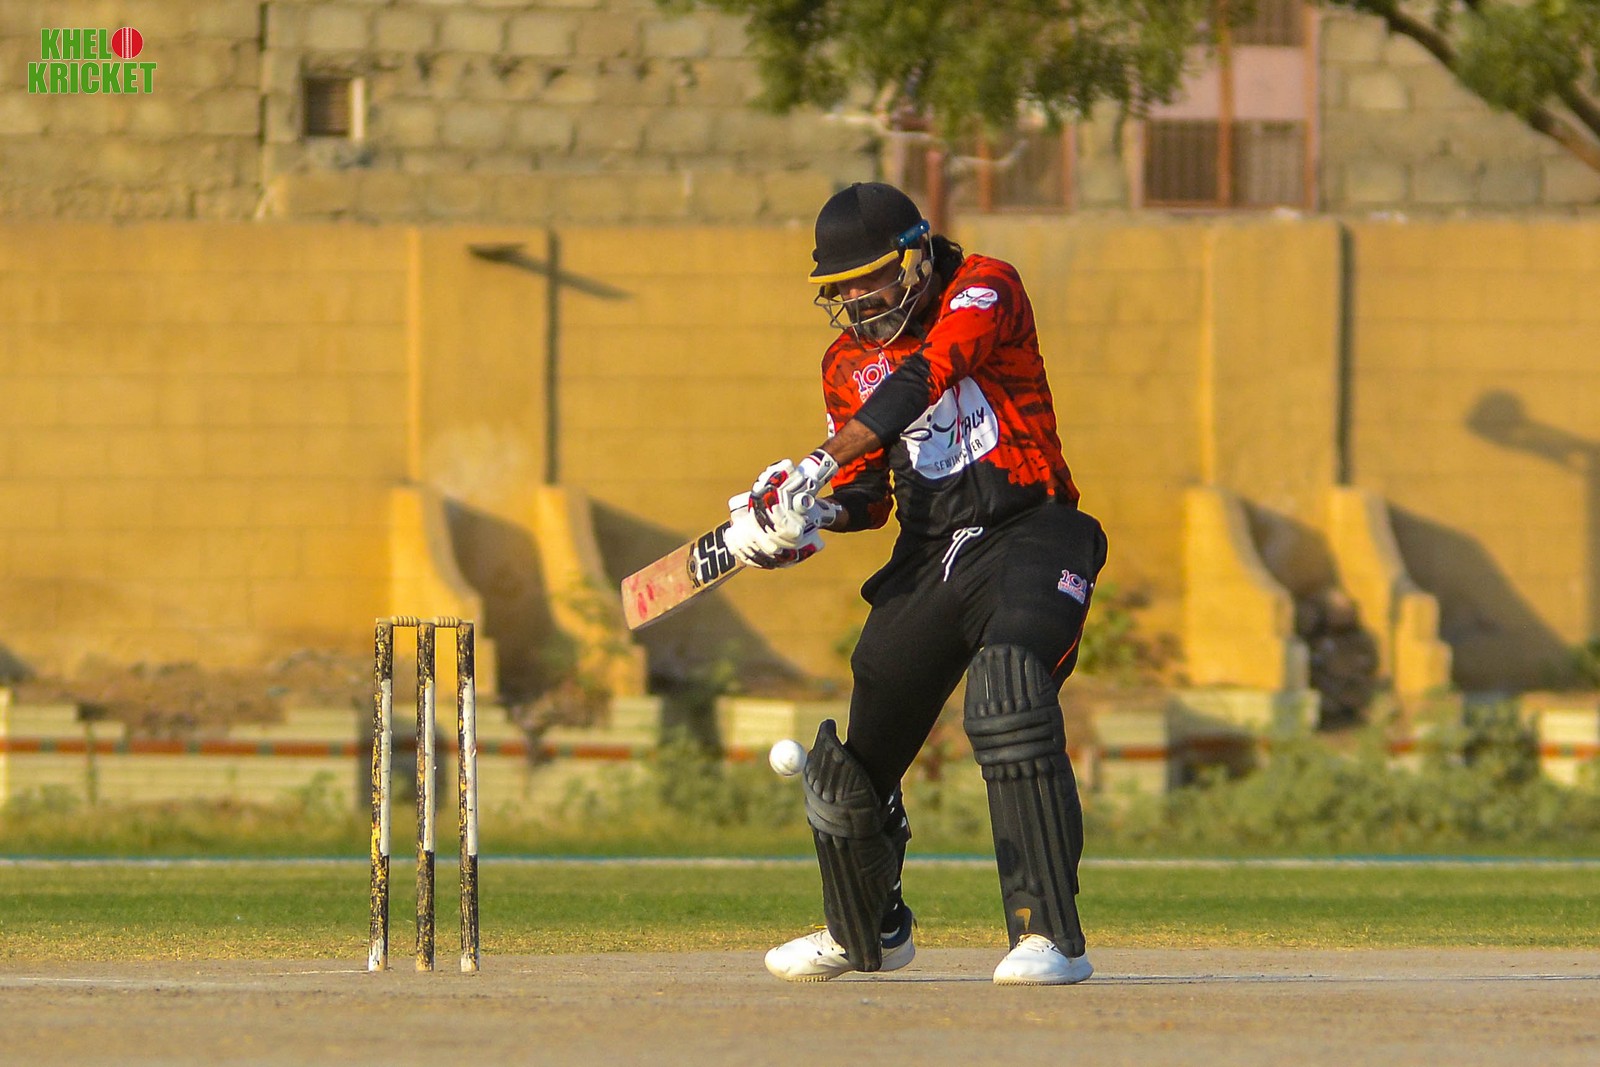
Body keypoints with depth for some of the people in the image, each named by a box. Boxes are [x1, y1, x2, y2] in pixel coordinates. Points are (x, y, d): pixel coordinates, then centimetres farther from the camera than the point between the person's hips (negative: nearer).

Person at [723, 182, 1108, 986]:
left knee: (1008, 696, -32)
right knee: (855, 761, 10)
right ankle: (867, 932, 39)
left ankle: (1052, 938, -34)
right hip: (927, 559, 7)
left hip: (1027, 537, -7)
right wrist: (811, 516, -7)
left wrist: (817, 470, -30)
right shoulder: (847, 362, 13)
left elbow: (924, 377, -22)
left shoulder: (984, 290, -5)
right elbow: (866, 495, 17)